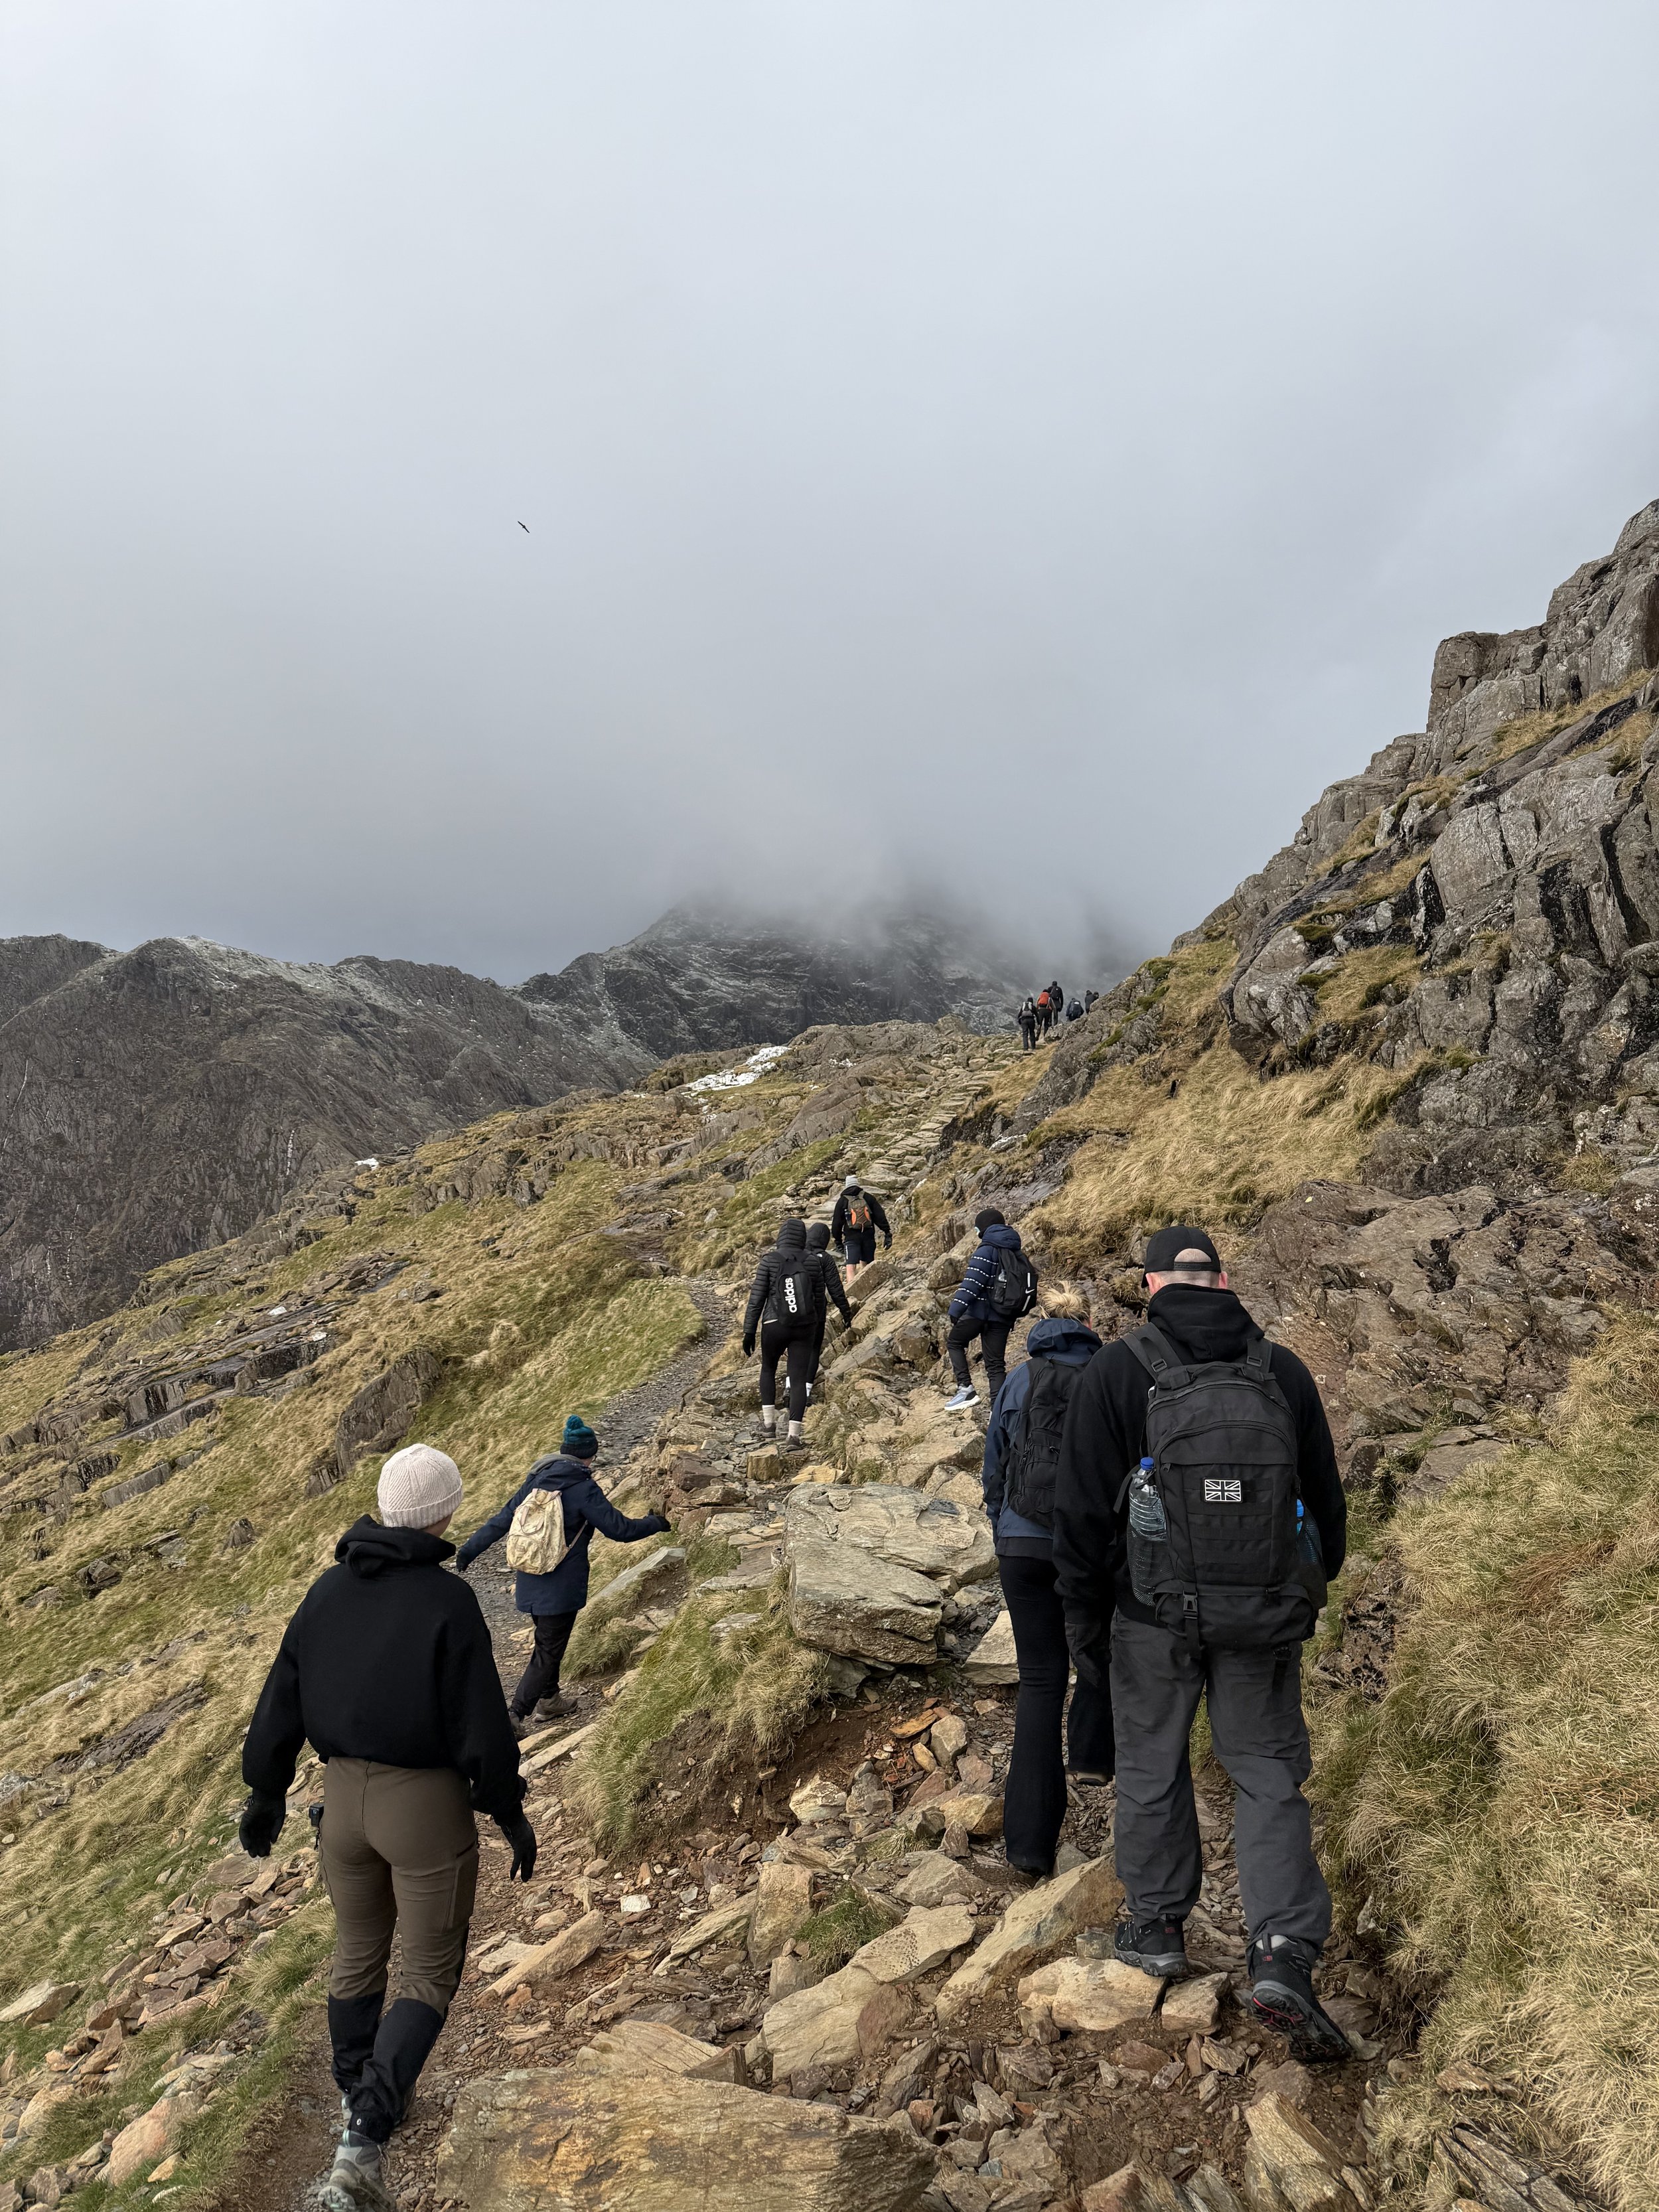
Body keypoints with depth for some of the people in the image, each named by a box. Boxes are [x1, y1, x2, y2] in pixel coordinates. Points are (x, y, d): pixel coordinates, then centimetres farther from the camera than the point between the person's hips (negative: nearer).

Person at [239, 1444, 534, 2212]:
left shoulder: (328, 1590, -5)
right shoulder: (449, 1602, -22)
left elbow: (280, 1702, 3)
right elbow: (482, 1727, -18)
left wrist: (267, 1793, 18)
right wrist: (512, 1815, -4)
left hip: (343, 1796, 5)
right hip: (429, 1804, -5)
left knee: (358, 1949, 27)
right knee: (429, 1973, 12)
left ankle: (361, 2099, 47)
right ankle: (360, 2150, 1)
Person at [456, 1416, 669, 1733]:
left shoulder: (537, 1479, 0)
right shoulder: (584, 1489, -18)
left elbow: (502, 1519, 5)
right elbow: (620, 1529, -14)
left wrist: (470, 1549, 15)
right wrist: (654, 1523, 3)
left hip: (530, 1583, 7)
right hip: (562, 1589, -7)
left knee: (548, 1642, 25)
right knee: (549, 1652, 3)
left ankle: (548, 1699, 40)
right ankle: (515, 1715, 0)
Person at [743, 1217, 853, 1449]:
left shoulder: (769, 1261, -6)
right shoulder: (814, 1261, -1)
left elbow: (756, 1299, -7)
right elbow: (820, 1298, 8)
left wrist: (749, 1333, -1)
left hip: (774, 1326, -1)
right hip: (806, 1327, 1)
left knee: (768, 1369, 24)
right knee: (799, 1379, 4)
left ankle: (769, 1422, 20)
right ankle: (794, 1435, -4)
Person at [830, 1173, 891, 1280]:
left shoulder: (842, 1201, 5)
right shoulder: (869, 1198, 8)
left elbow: (836, 1223, 7)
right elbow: (880, 1217, 2)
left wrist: (838, 1241, 15)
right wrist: (888, 1233, 3)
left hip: (851, 1238, -3)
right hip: (868, 1237, 3)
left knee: (851, 1267, -12)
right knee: (866, 1265, 18)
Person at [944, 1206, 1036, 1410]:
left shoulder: (987, 1250, -10)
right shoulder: (1016, 1253, 13)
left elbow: (972, 1284, -20)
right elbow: (1028, 1283, 20)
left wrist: (955, 1310, -22)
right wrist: (1014, 1314, 27)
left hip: (980, 1311, -6)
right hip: (1004, 1317, 6)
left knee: (954, 1342, 14)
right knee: (996, 1363, 10)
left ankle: (966, 1389, 0)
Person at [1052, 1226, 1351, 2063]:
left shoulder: (1117, 1372, -10)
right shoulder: (1283, 1371, -1)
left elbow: (1084, 1510, -10)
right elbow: (1326, 1496, 7)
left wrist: (1083, 1620, -1)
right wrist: (1312, 1589, 22)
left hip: (1155, 1613, -1)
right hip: (1265, 1616, 2)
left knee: (1151, 1765, 18)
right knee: (1268, 1777, 13)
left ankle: (1156, 1926, 32)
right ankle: (1283, 1956, 1)